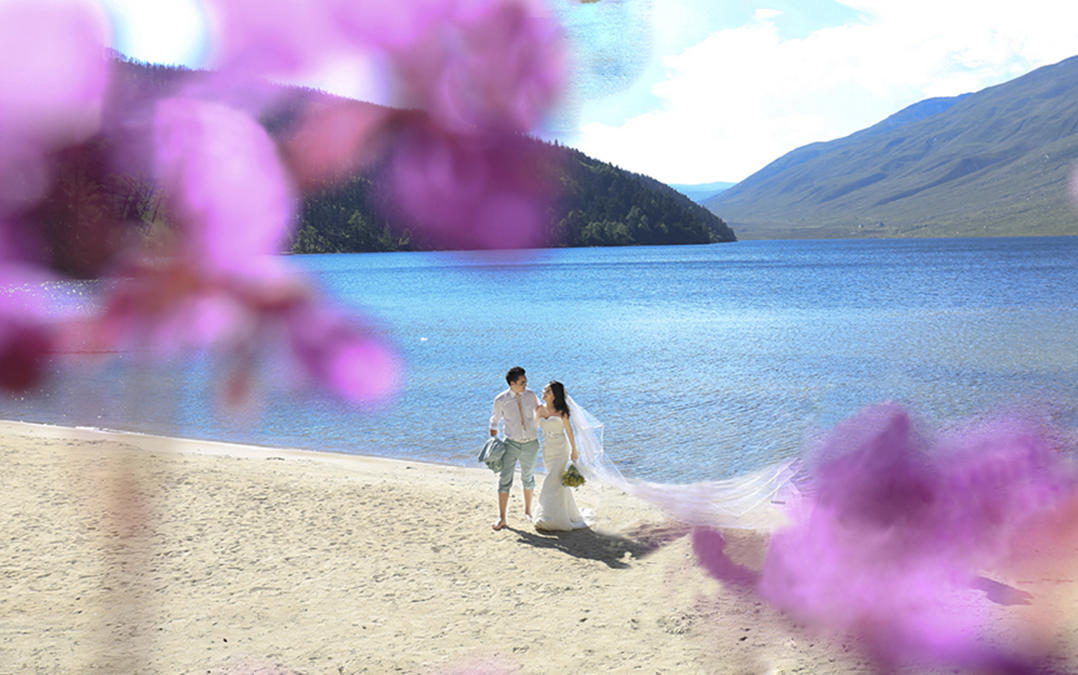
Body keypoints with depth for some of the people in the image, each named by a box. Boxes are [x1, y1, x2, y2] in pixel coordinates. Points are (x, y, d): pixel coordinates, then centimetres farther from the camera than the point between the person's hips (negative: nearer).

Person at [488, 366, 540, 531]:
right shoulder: (501, 400, -9)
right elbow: (494, 423, 3)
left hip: (531, 444, 2)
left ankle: (527, 511, 37)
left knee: (528, 478, 17)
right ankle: (501, 518, -1)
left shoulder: (531, 395, -4)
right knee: (505, 480, -7)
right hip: (512, 443, -2)